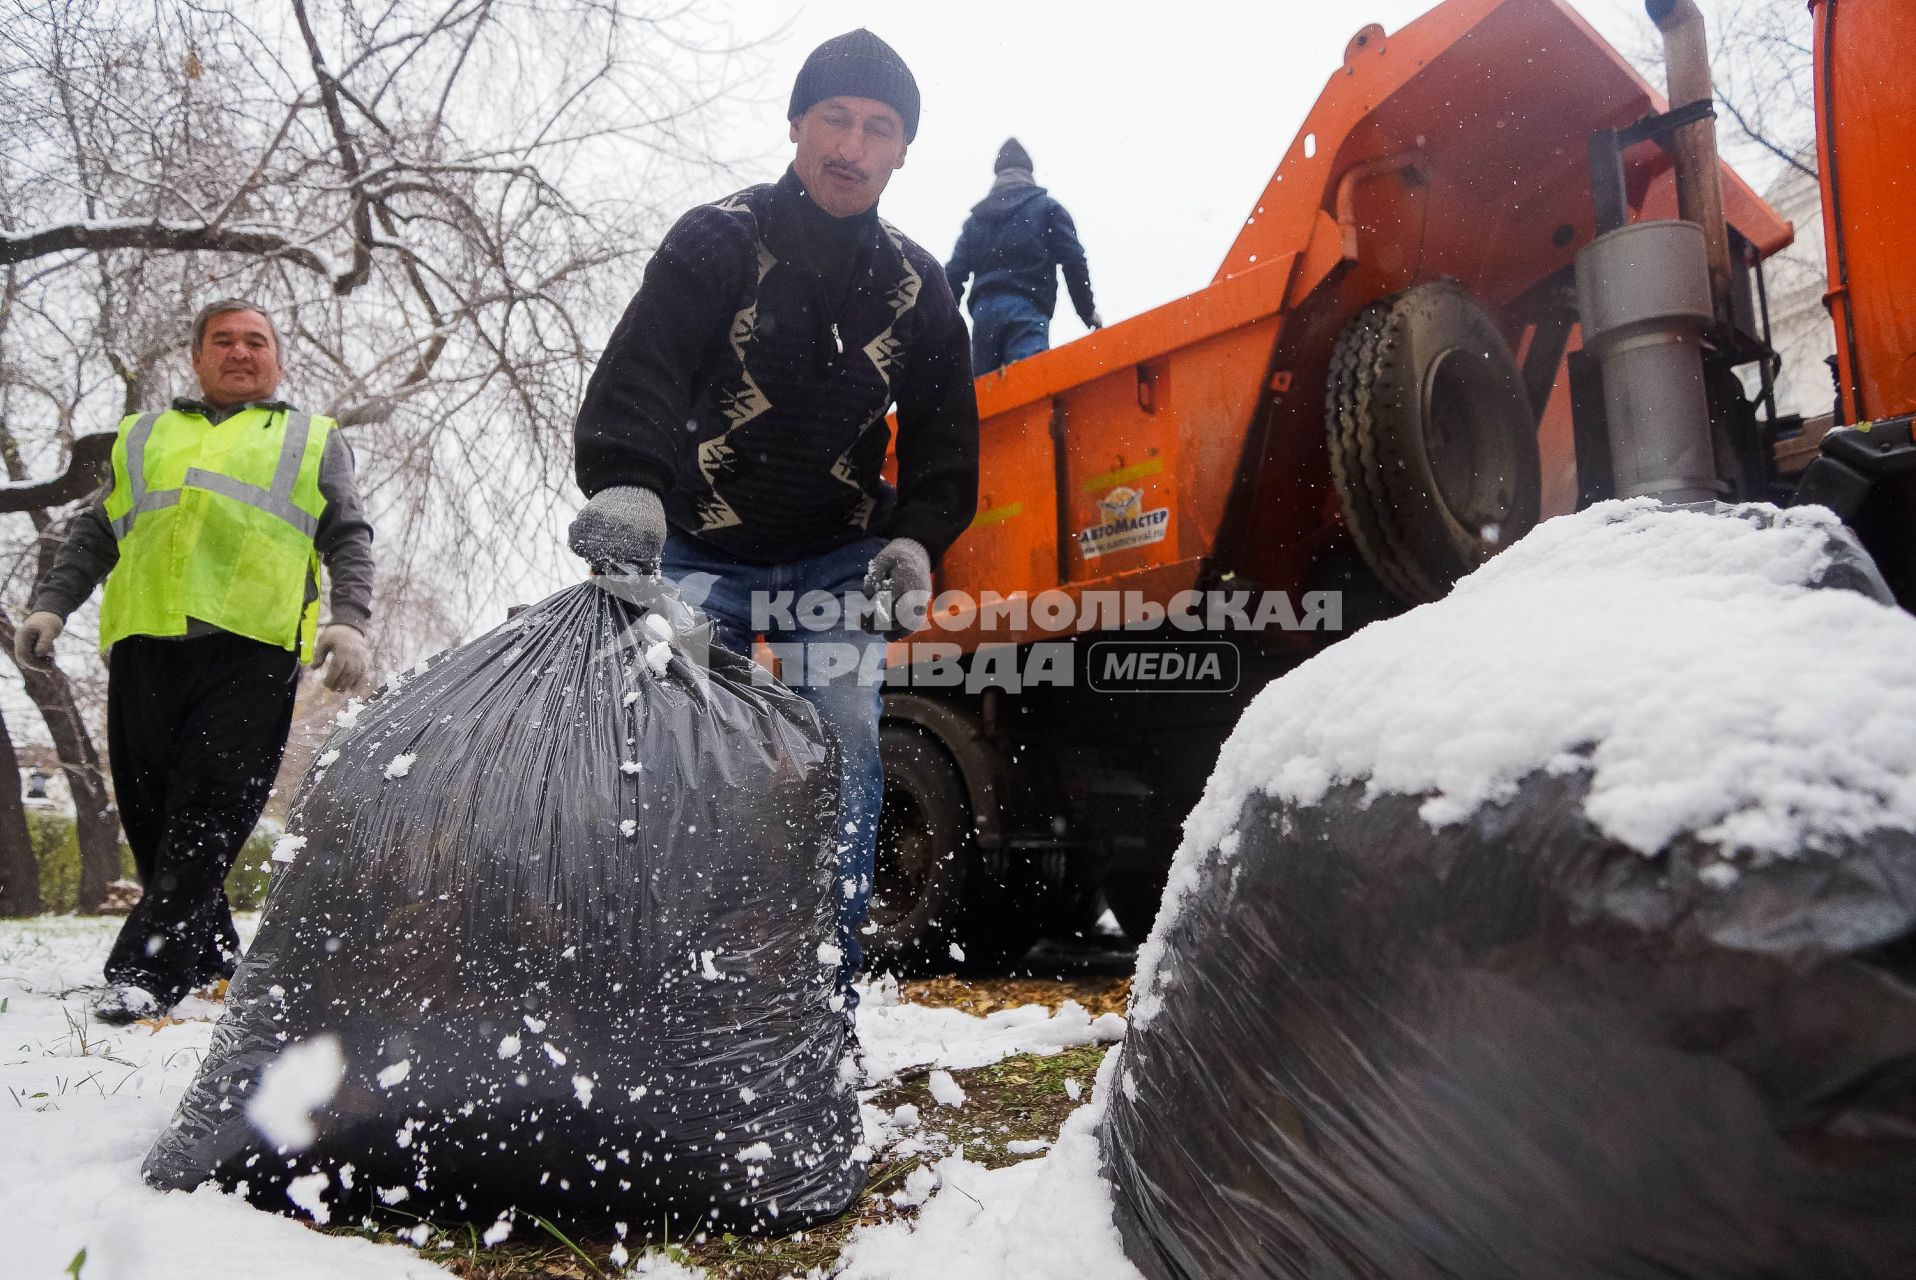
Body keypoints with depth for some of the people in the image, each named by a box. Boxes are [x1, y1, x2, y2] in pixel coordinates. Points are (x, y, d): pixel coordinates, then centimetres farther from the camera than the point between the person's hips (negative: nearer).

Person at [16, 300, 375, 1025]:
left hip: (252, 645, -3)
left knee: (209, 811, -12)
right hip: (143, 640, 4)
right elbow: (94, 536, 26)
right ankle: (210, 952, 15)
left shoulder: (313, 440, 21)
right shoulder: (144, 437, 29)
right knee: (150, 811, 2)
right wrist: (50, 605, 10)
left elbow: (348, 539, 10)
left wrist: (349, 621, -5)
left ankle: (146, 971, -11)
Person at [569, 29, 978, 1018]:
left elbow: (944, 436, 8)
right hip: (701, 552, -2)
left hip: (838, 561, 2)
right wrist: (625, 487, -44)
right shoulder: (718, 241, -9)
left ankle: (821, 1002, -2)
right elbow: (638, 372, -24)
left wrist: (914, 541, -11)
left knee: (844, 757, -11)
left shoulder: (915, 287, 2)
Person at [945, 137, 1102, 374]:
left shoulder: (976, 217, 22)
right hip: (1027, 310, -4)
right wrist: (1088, 311, 9)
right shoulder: (1047, 208, 11)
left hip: (984, 310, 4)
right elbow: (1074, 262, 2)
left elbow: (954, 273, 14)